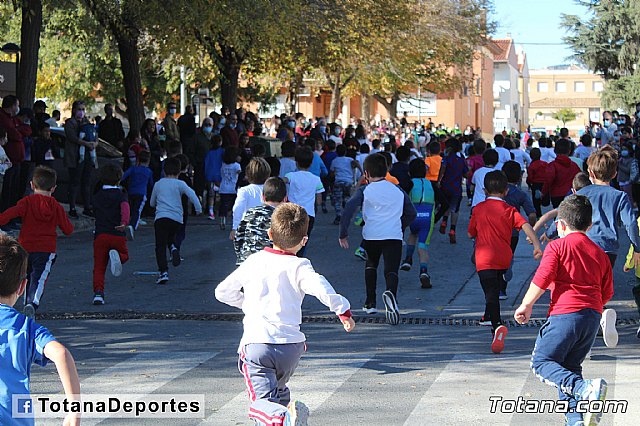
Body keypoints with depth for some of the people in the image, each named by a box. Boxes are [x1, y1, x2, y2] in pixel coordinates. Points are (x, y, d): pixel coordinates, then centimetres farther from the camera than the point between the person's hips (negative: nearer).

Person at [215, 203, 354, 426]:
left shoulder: (254, 261, 9)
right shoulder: (298, 267, 0)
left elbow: (222, 292, 16)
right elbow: (321, 288, -19)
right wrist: (343, 311, -7)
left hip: (255, 343, -1)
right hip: (291, 345, 1)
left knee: (262, 402, -11)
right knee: (278, 392, 28)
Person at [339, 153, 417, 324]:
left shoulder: (364, 191, 6)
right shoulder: (398, 191, 16)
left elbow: (348, 209, -7)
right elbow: (411, 214, 20)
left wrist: (343, 234, -3)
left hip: (371, 235, 0)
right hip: (394, 236, 0)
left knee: (371, 265, 26)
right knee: (391, 271, -7)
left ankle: (370, 303, 25)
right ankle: (390, 293, -42)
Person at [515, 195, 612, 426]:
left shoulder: (557, 246, 0)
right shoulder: (599, 253, 17)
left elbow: (541, 280, -9)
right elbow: (607, 293, 18)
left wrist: (526, 305, 1)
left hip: (565, 314, -6)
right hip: (593, 316, 7)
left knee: (541, 362, -1)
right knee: (569, 368, 17)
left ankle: (584, 388, -25)